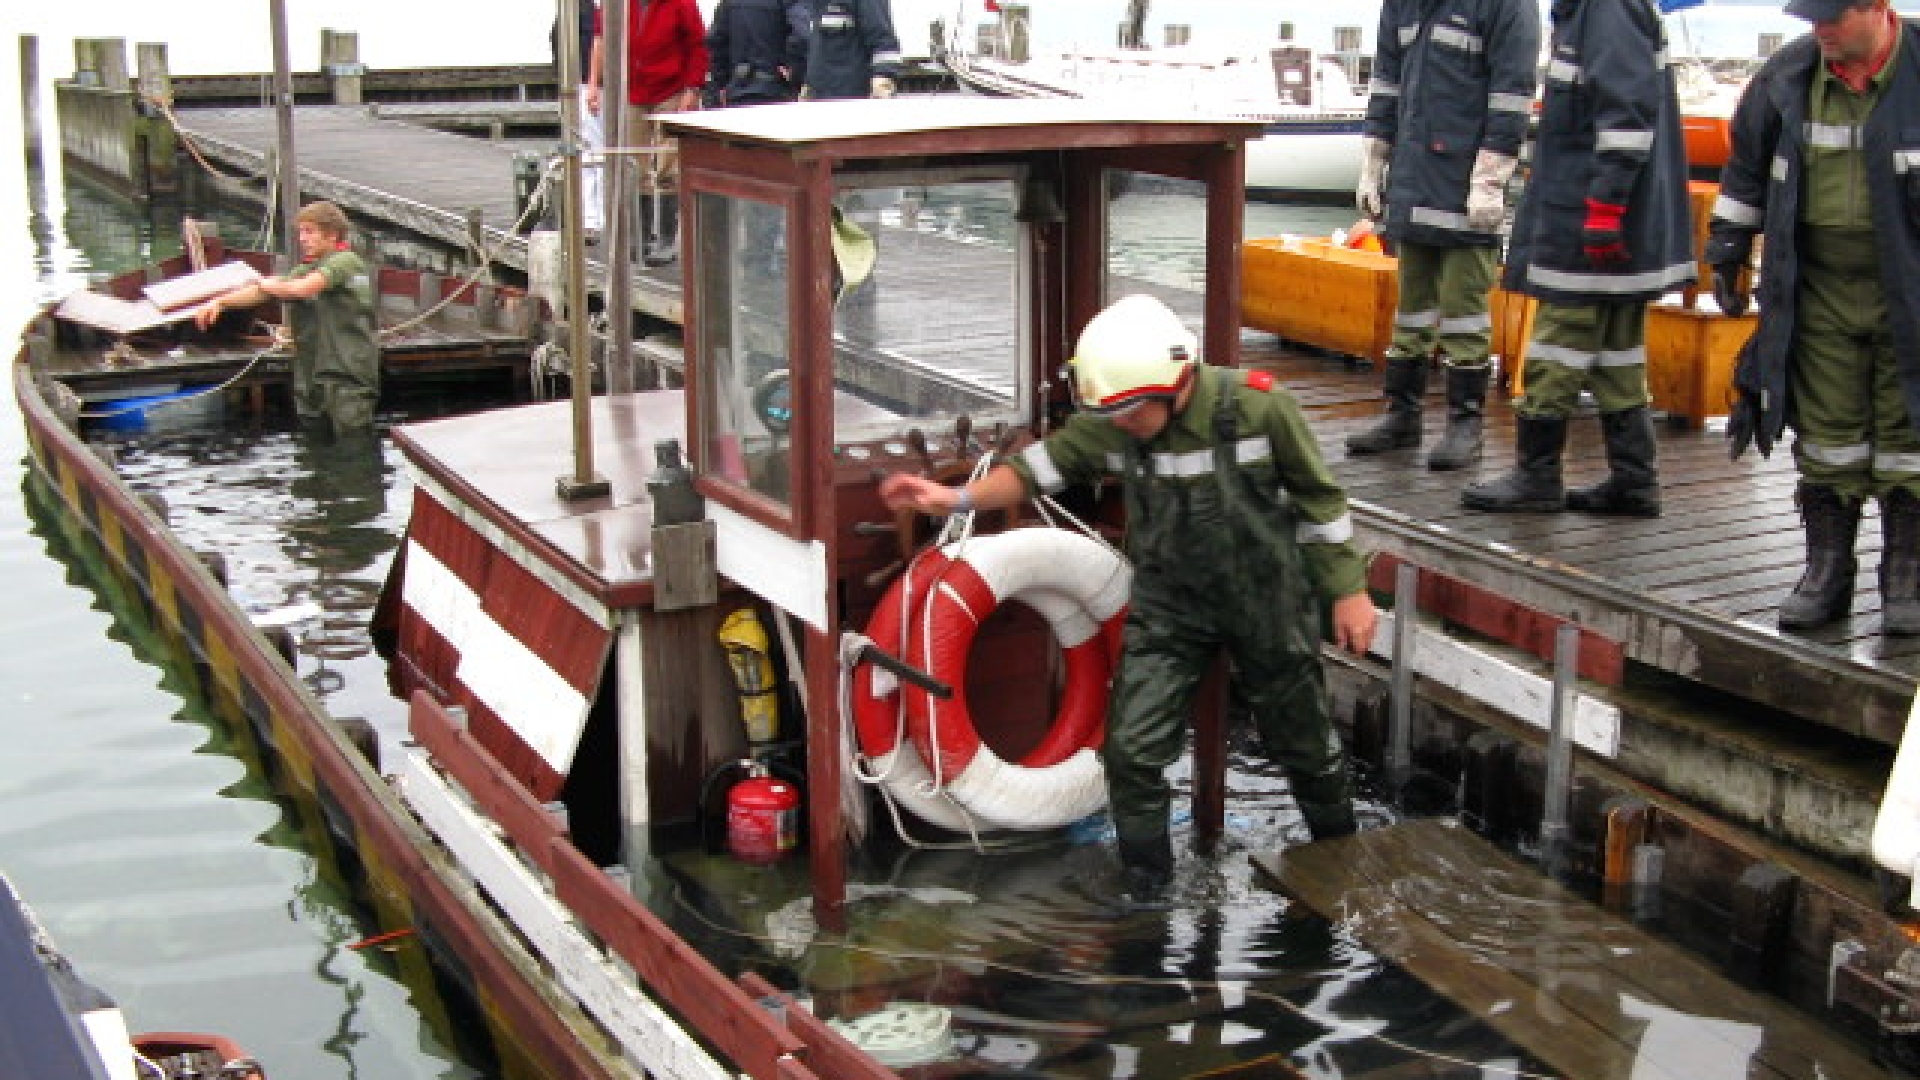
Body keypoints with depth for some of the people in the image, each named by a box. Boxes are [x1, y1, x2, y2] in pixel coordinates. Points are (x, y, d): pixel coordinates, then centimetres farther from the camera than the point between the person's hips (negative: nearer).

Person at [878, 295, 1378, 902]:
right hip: (1168, 603, 3)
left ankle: (1341, 855, 43)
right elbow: (1042, 467, -12)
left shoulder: (1258, 408, -24)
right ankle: (1145, 893, 16)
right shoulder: (1110, 423, -16)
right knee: (1132, 750, -3)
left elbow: (1318, 497, -13)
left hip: (1265, 599, -2)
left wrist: (1350, 590, -7)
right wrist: (958, 499, -29)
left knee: (1301, 738, 15)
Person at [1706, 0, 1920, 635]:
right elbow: (1747, 166, 17)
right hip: (1819, 290, 3)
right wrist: (1727, 249, 15)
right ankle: (1827, 571, 17)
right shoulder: (1789, 76, 3)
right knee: (1824, 437, 7)